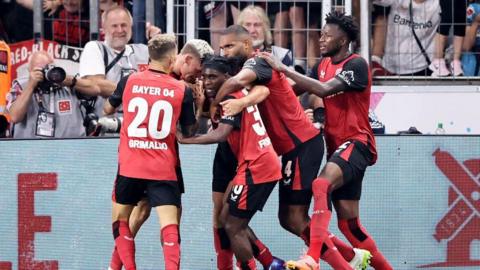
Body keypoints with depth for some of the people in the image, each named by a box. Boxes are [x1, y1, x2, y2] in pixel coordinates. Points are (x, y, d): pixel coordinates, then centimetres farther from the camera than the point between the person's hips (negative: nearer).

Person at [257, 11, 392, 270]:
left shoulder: (356, 65, -12)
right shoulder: (323, 65, 13)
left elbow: (324, 89, -26)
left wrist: (284, 69, -25)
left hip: (356, 142, -9)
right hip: (336, 145, 9)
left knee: (321, 185, -34)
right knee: (348, 223, 8)